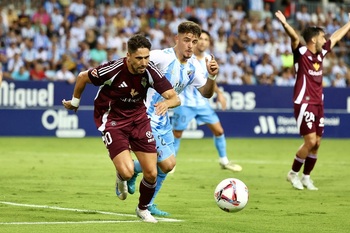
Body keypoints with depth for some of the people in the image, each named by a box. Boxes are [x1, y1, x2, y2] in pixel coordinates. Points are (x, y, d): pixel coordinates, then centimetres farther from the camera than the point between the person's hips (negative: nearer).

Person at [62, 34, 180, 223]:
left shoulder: (150, 72, -18)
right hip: (112, 120, -4)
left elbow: (175, 98, -18)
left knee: (151, 174, -1)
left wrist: (166, 103, -42)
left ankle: (143, 208, 30)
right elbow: (83, 77, -9)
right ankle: (121, 179, 20)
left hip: (138, 117, 4)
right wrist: (74, 102, 7)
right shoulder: (113, 70, -27)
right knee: (127, 172, -21)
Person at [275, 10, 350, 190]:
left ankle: (306, 177, 18)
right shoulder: (301, 53, -9)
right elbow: (294, 38, -29)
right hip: (304, 103, -7)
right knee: (310, 141, -12)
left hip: (318, 103, 7)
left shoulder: (321, 53, 11)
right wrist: (284, 24, -49)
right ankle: (293, 174, 5)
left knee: (316, 143, 6)